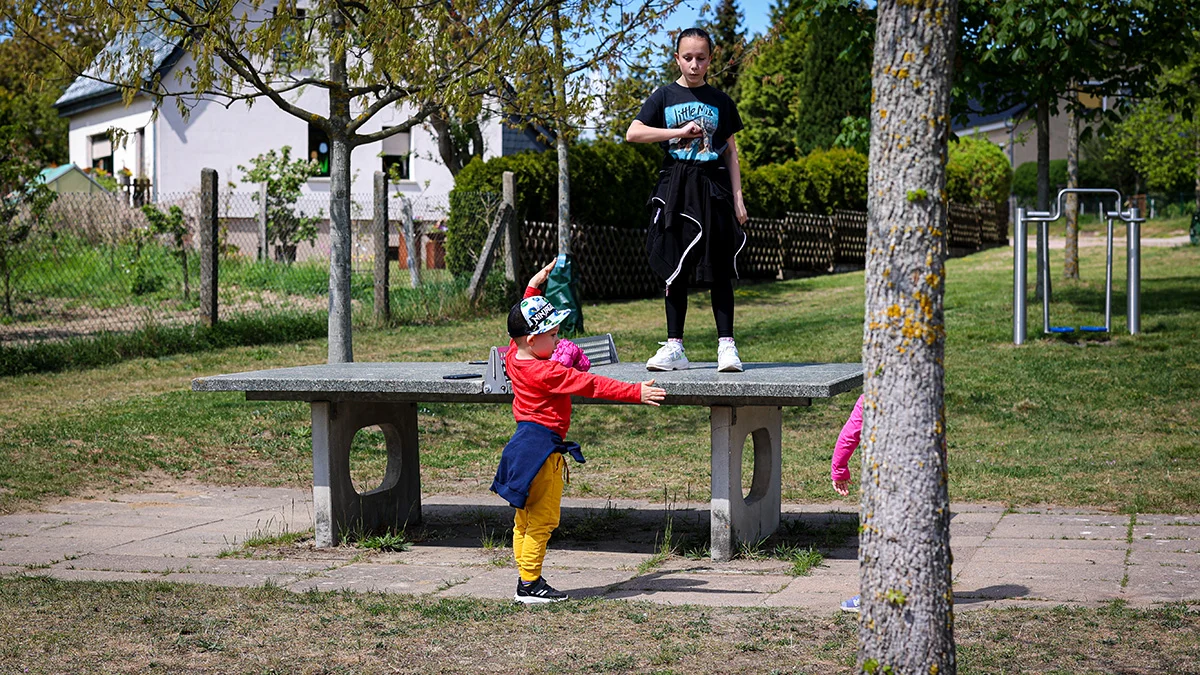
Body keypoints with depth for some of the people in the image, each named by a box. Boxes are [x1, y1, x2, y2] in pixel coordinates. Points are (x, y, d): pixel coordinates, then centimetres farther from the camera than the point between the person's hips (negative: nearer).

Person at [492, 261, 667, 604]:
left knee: (525, 519, 14)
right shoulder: (548, 373, -22)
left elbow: (524, 320, 22)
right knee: (542, 520, -3)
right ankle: (529, 584, 1)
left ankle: (526, 580, 20)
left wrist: (533, 286, 31)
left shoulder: (514, 356, 3)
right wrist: (636, 392, -21)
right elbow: (593, 385, -22)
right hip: (541, 447, -10)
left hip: (525, 442, 10)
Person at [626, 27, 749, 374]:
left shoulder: (720, 101, 9)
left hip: (713, 188, 0)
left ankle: (726, 345, 0)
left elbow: (731, 152, 11)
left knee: (718, 269, -3)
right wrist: (680, 131, -10)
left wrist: (738, 198, 4)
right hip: (675, 188, 0)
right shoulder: (664, 97, 7)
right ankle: (674, 347, 7)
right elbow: (633, 133, -4)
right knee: (675, 270, 2)